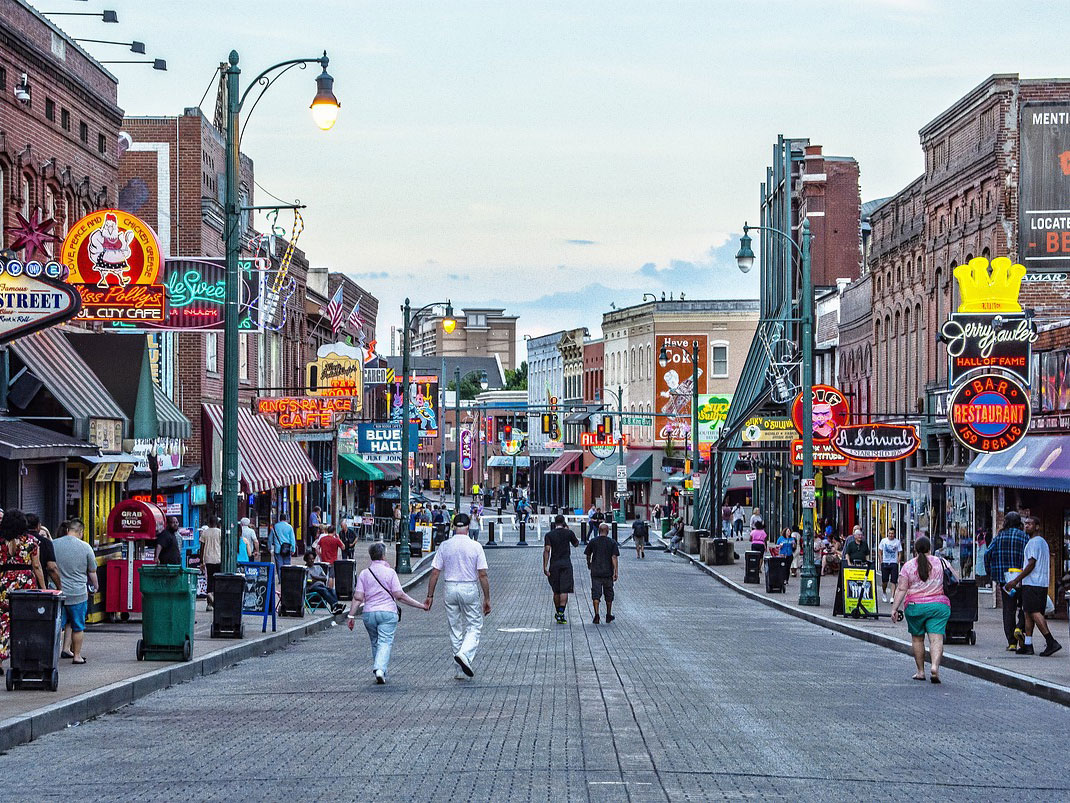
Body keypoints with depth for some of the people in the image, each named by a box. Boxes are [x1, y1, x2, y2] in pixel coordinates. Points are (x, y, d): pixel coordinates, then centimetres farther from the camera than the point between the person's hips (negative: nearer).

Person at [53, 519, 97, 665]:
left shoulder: (53, 545, -1)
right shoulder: (85, 547, -6)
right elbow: (92, 572, 3)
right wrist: (95, 586, 21)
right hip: (78, 592, -2)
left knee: (57, 624, 8)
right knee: (77, 626, 10)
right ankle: (77, 655, 16)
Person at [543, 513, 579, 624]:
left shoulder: (549, 535, 0)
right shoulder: (569, 533, 0)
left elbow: (547, 550, -9)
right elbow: (576, 544, 18)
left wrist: (545, 567, -10)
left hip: (554, 565, 2)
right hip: (566, 564, -2)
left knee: (556, 591, 14)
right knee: (564, 590, -6)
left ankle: (558, 614, 24)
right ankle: (561, 614, -19)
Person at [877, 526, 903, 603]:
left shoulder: (897, 542, 1)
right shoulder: (883, 541, 3)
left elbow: (900, 553, 6)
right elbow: (879, 551, 9)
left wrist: (897, 562, -3)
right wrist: (881, 561, 1)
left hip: (894, 563, -1)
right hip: (885, 563, 1)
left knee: (893, 581, -6)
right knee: (884, 581, 3)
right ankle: (884, 593, 30)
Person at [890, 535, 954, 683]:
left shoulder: (908, 566, -1)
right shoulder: (941, 563, 3)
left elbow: (901, 589, -7)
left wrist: (894, 608, -6)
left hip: (915, 606, 0)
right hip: (939, 606, 0)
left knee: (917, 638, 14)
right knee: (936, 638, -5)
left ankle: (920, 671, 18)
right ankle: (935, 666, -26)